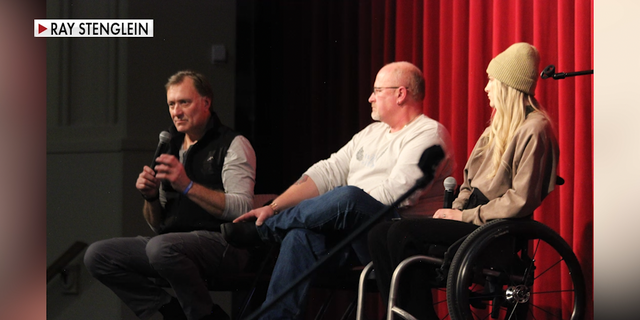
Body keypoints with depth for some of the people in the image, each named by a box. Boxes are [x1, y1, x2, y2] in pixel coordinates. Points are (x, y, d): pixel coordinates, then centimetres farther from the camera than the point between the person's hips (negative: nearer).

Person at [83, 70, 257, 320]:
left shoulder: (233, 145, 0)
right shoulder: (172, 149, 20)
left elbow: (243, 208, -15)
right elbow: (157, 225, 21)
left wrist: (188, 185, -19)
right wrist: (151, 197, -2)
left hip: (221, 241, -7)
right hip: (173, 241, 8)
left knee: (162, 247, -37)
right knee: (97, 255, -9)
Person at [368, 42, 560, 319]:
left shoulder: (534, 128, -10)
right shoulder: (501, 125, 21)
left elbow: (521, 200, -17)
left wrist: (465, 216, -13)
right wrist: (455, 209, 3)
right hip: (471, 216, 10)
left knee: (402, 233, -25)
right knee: (379, 233, -9)